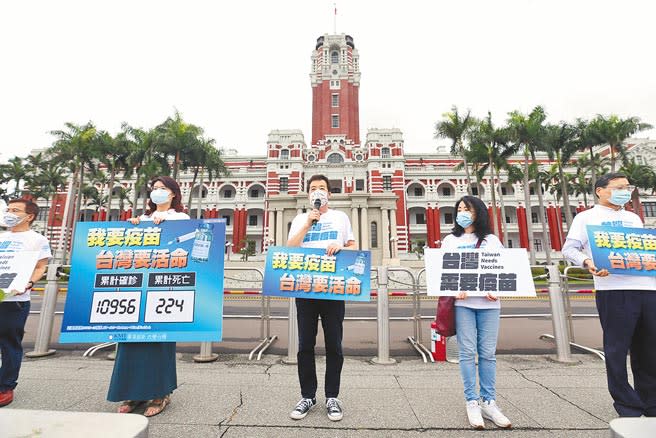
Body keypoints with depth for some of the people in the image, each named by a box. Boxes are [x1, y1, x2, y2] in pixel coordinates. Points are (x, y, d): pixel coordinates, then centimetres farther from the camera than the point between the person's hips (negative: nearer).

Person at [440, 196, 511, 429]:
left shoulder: (492, 240, 15)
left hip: (489, 302, 1)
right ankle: (472, 403, 9)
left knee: (488, 353, 4)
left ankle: (489, 402, 16)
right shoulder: (450, 240, 12)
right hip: (462, 301, -1)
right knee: (468, 352, -1)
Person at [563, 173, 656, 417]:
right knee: (617, 350, 0)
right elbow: (569, 249, -4)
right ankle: (628, 407, 14)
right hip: (613, 290, -6)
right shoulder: (587, 217, 4)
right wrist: (588, 262, -22)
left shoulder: (633, 218, 23)